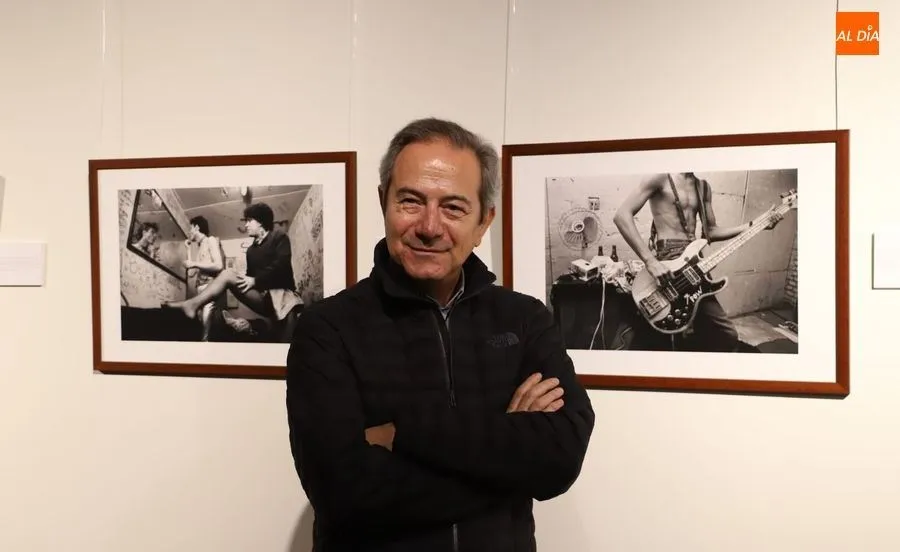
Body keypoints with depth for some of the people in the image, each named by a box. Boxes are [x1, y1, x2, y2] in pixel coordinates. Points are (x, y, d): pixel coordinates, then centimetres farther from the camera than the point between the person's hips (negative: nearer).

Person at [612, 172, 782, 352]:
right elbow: (622, 215, -15)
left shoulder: (703, 187, 17)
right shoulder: (662, 177, -6)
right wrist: (650, 260, -24)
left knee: (728, 336, 7)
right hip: (666, 268, -7)